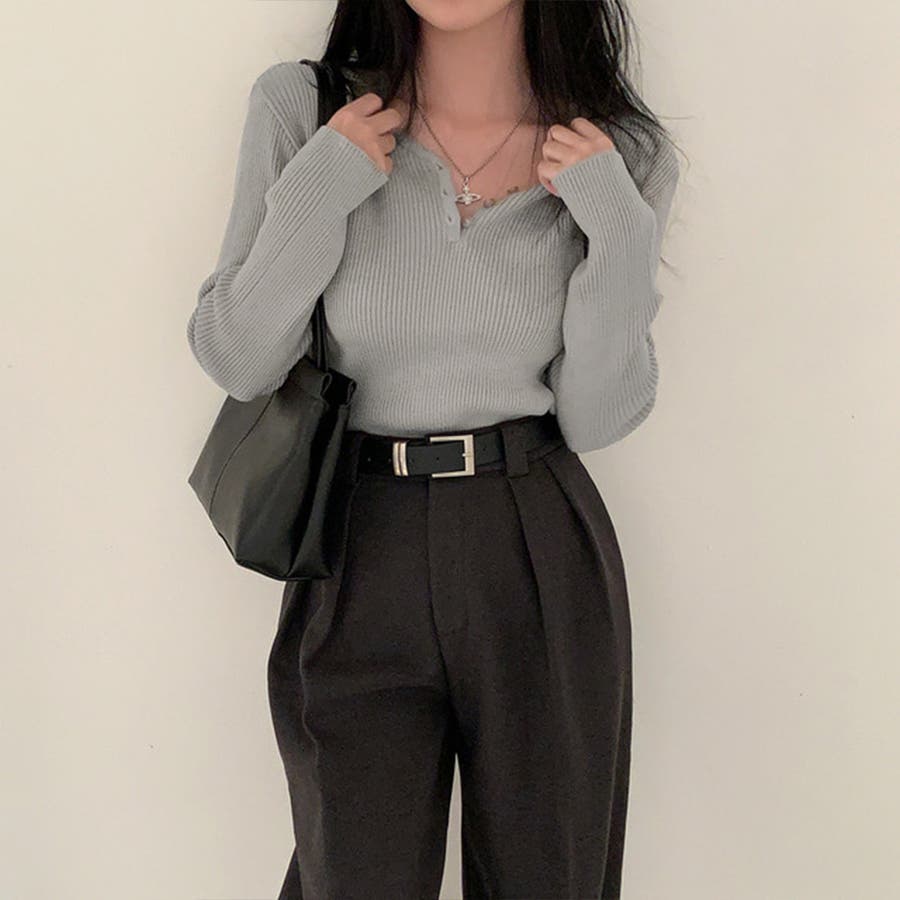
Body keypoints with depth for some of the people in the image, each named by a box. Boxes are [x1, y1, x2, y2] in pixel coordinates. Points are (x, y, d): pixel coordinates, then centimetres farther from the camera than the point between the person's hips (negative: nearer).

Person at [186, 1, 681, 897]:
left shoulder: (624, 154, -2)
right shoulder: (300, 107, -5)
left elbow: (596, 419, -3)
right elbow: (235, 364, -3)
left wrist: (621, 233, -14)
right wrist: (314, 197, -16)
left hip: (543, 566, 1)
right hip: (359, 563, -1)